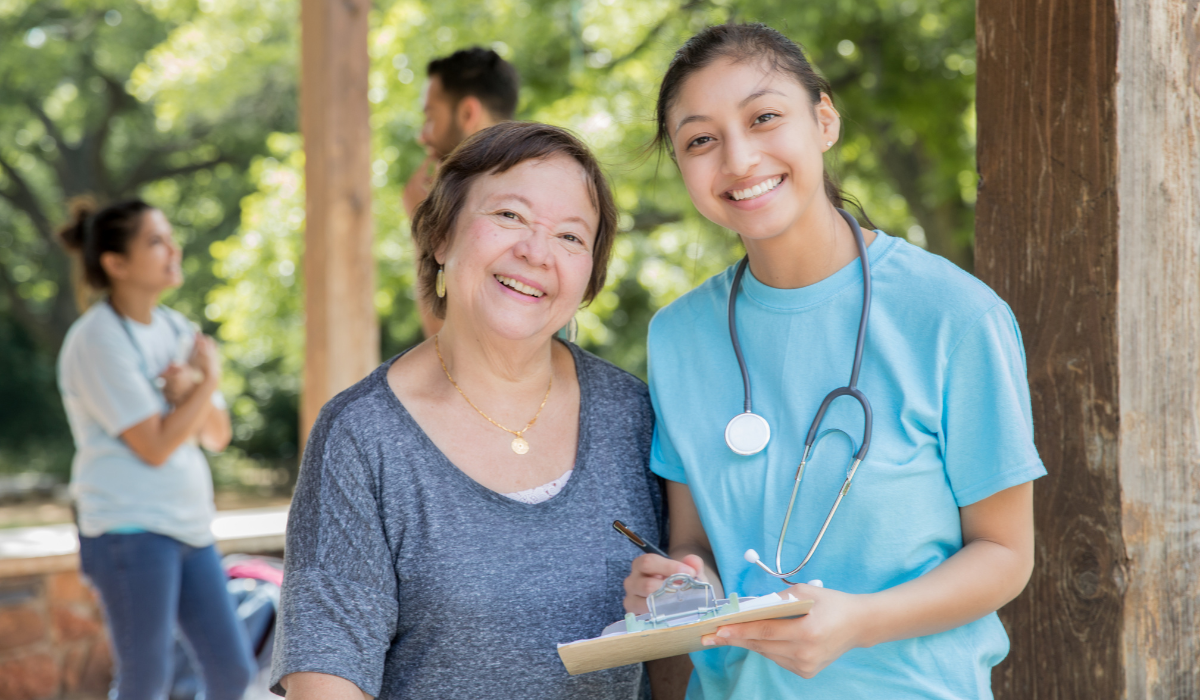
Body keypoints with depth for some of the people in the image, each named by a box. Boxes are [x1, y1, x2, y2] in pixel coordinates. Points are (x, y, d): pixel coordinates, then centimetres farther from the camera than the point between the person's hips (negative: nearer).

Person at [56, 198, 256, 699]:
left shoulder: (176, 329, 12)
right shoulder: (97, 340, -12)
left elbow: (217, 436, 11)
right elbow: (155, 446, -16)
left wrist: (189, 391, -8)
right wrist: (208, 381, -6)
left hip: (190, 526, 7)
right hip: (130, 531, -7)